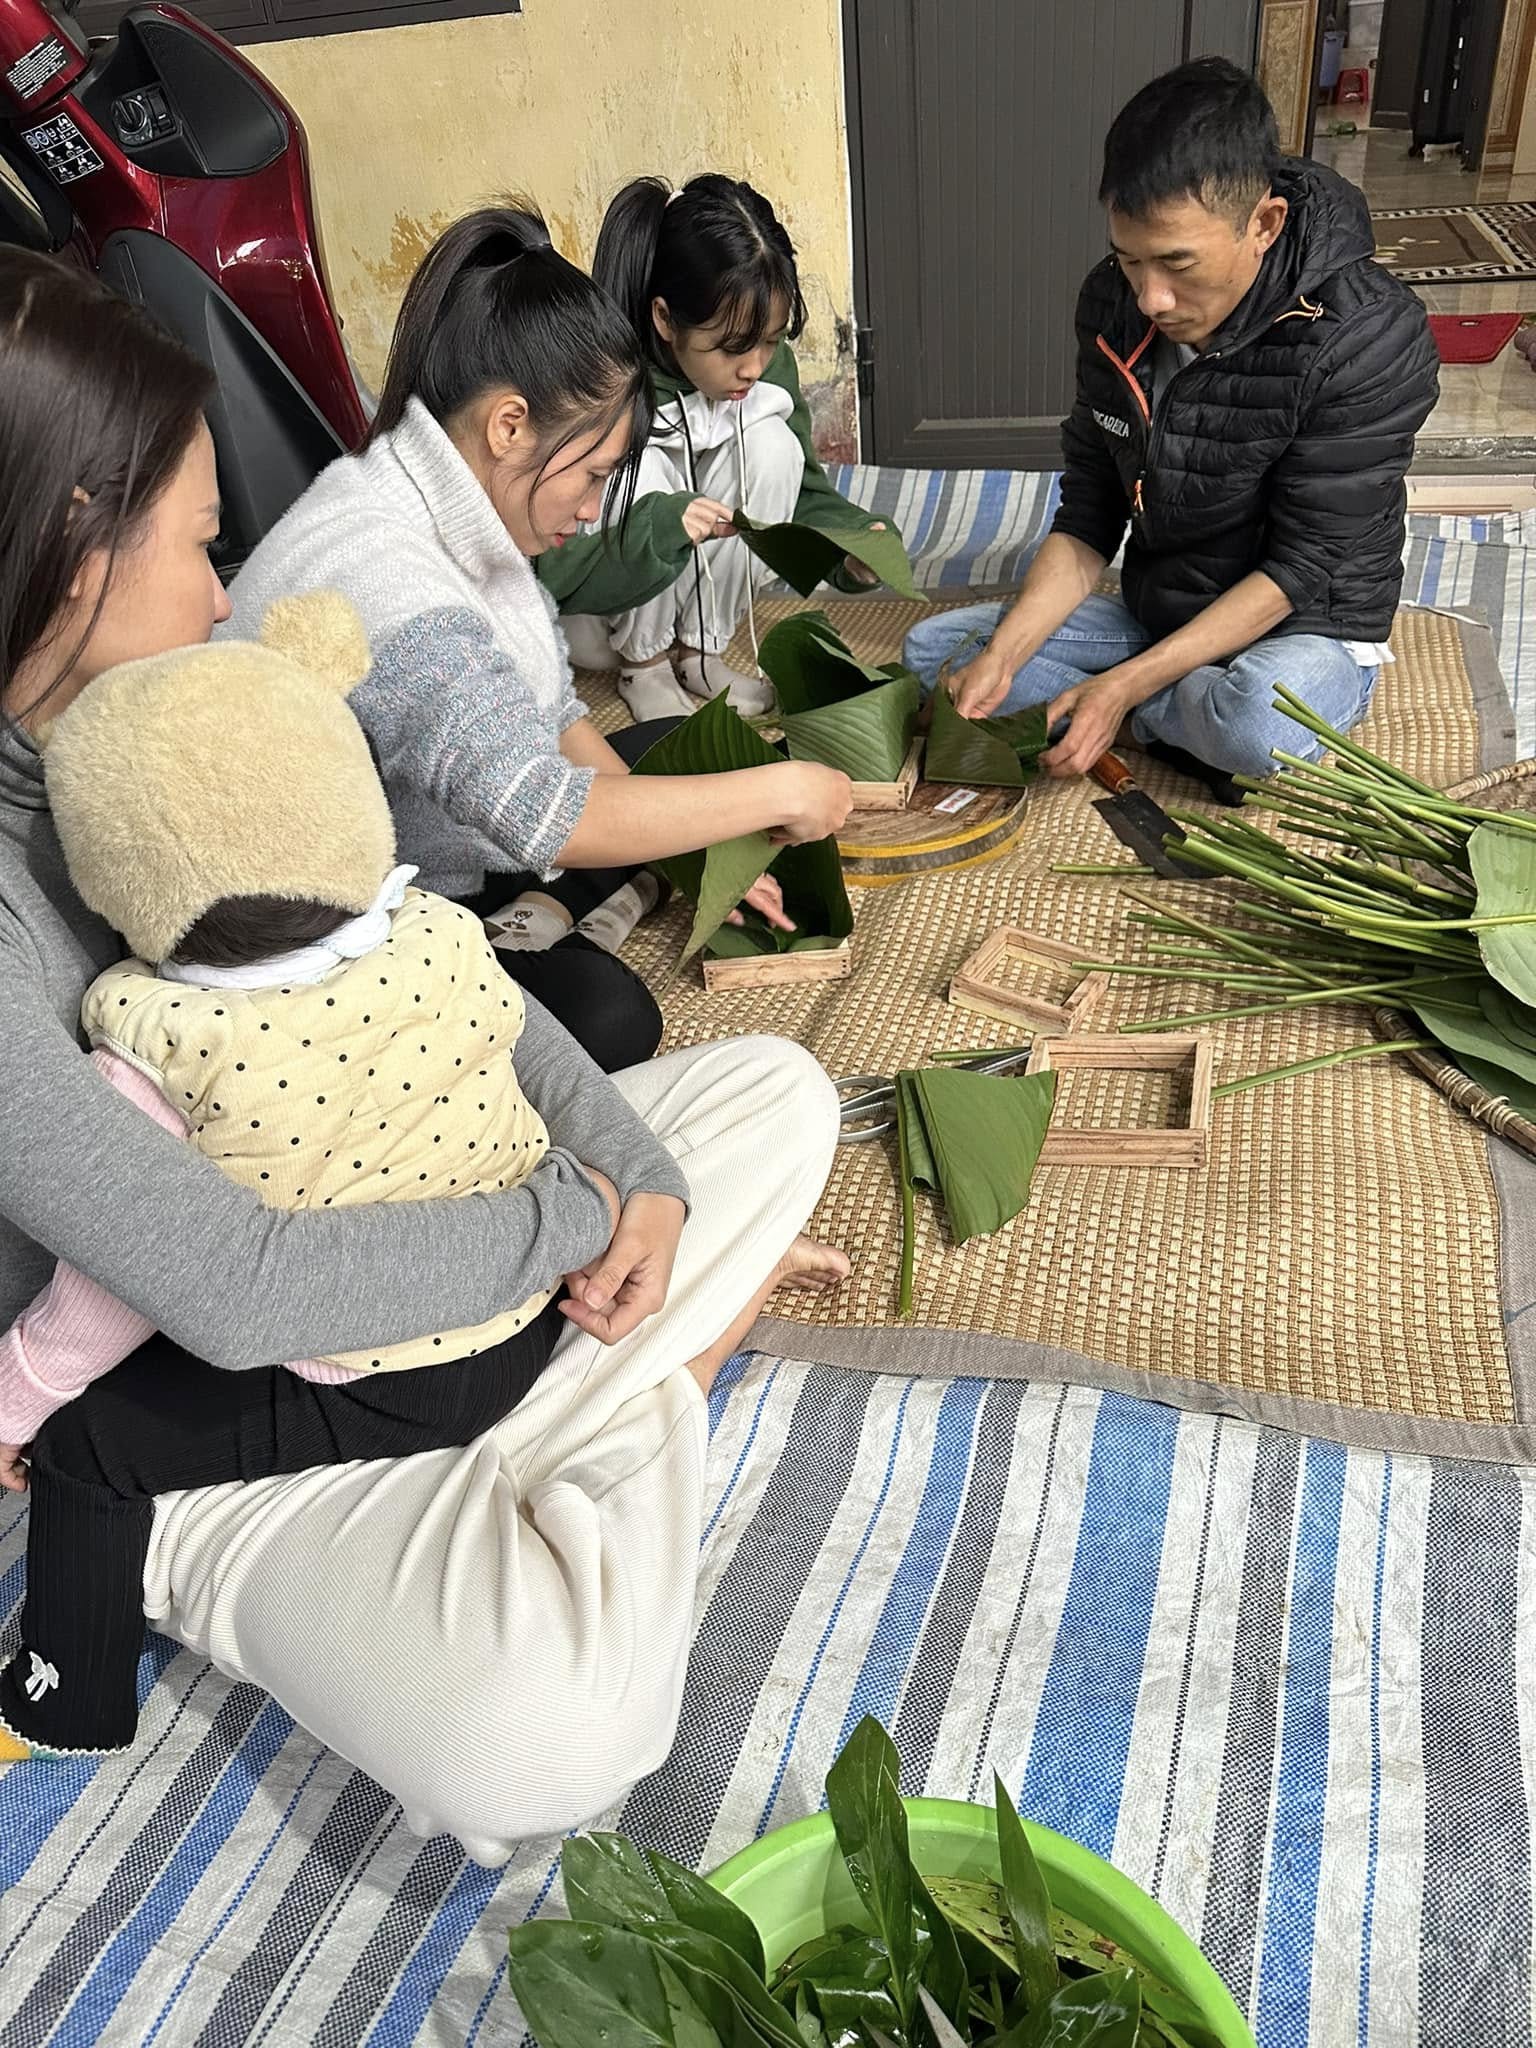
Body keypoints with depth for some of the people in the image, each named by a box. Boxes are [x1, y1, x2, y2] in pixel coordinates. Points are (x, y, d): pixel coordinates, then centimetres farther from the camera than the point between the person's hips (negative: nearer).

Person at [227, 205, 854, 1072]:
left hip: (453, 833, 9)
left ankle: (546, 919, 0)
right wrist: (779, 791, -25)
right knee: (607, 1019, -31)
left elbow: (555, 717, 5)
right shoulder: (377, 579, -32)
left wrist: (693, 854, -3)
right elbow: (546, 816, -35)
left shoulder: (460, 513, -3)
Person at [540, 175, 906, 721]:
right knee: (641, 467, -33)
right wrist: (658, 529, -45)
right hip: (584, 614, -4)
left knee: (771, 442, -21)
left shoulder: (769, 364, -14)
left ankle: (701, 649, -5)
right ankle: (643, 664, -9)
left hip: (696, 588, 4)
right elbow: (548, 570, -29)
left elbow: (802, 489, -3)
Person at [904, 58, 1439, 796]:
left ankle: (1141, 714, -7)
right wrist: (1002, 659, -18)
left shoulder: (1368, 339, -23)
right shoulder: (1113, 304, -6)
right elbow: (1088, 514, -3)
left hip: (1303, 631, -6)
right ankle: (1189, 721, -9)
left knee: (1257, 722, -41)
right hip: (1154, 614, 6)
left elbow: (1305, 565, -22)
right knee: (931, 647, -4)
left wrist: (1126, 685, -29)